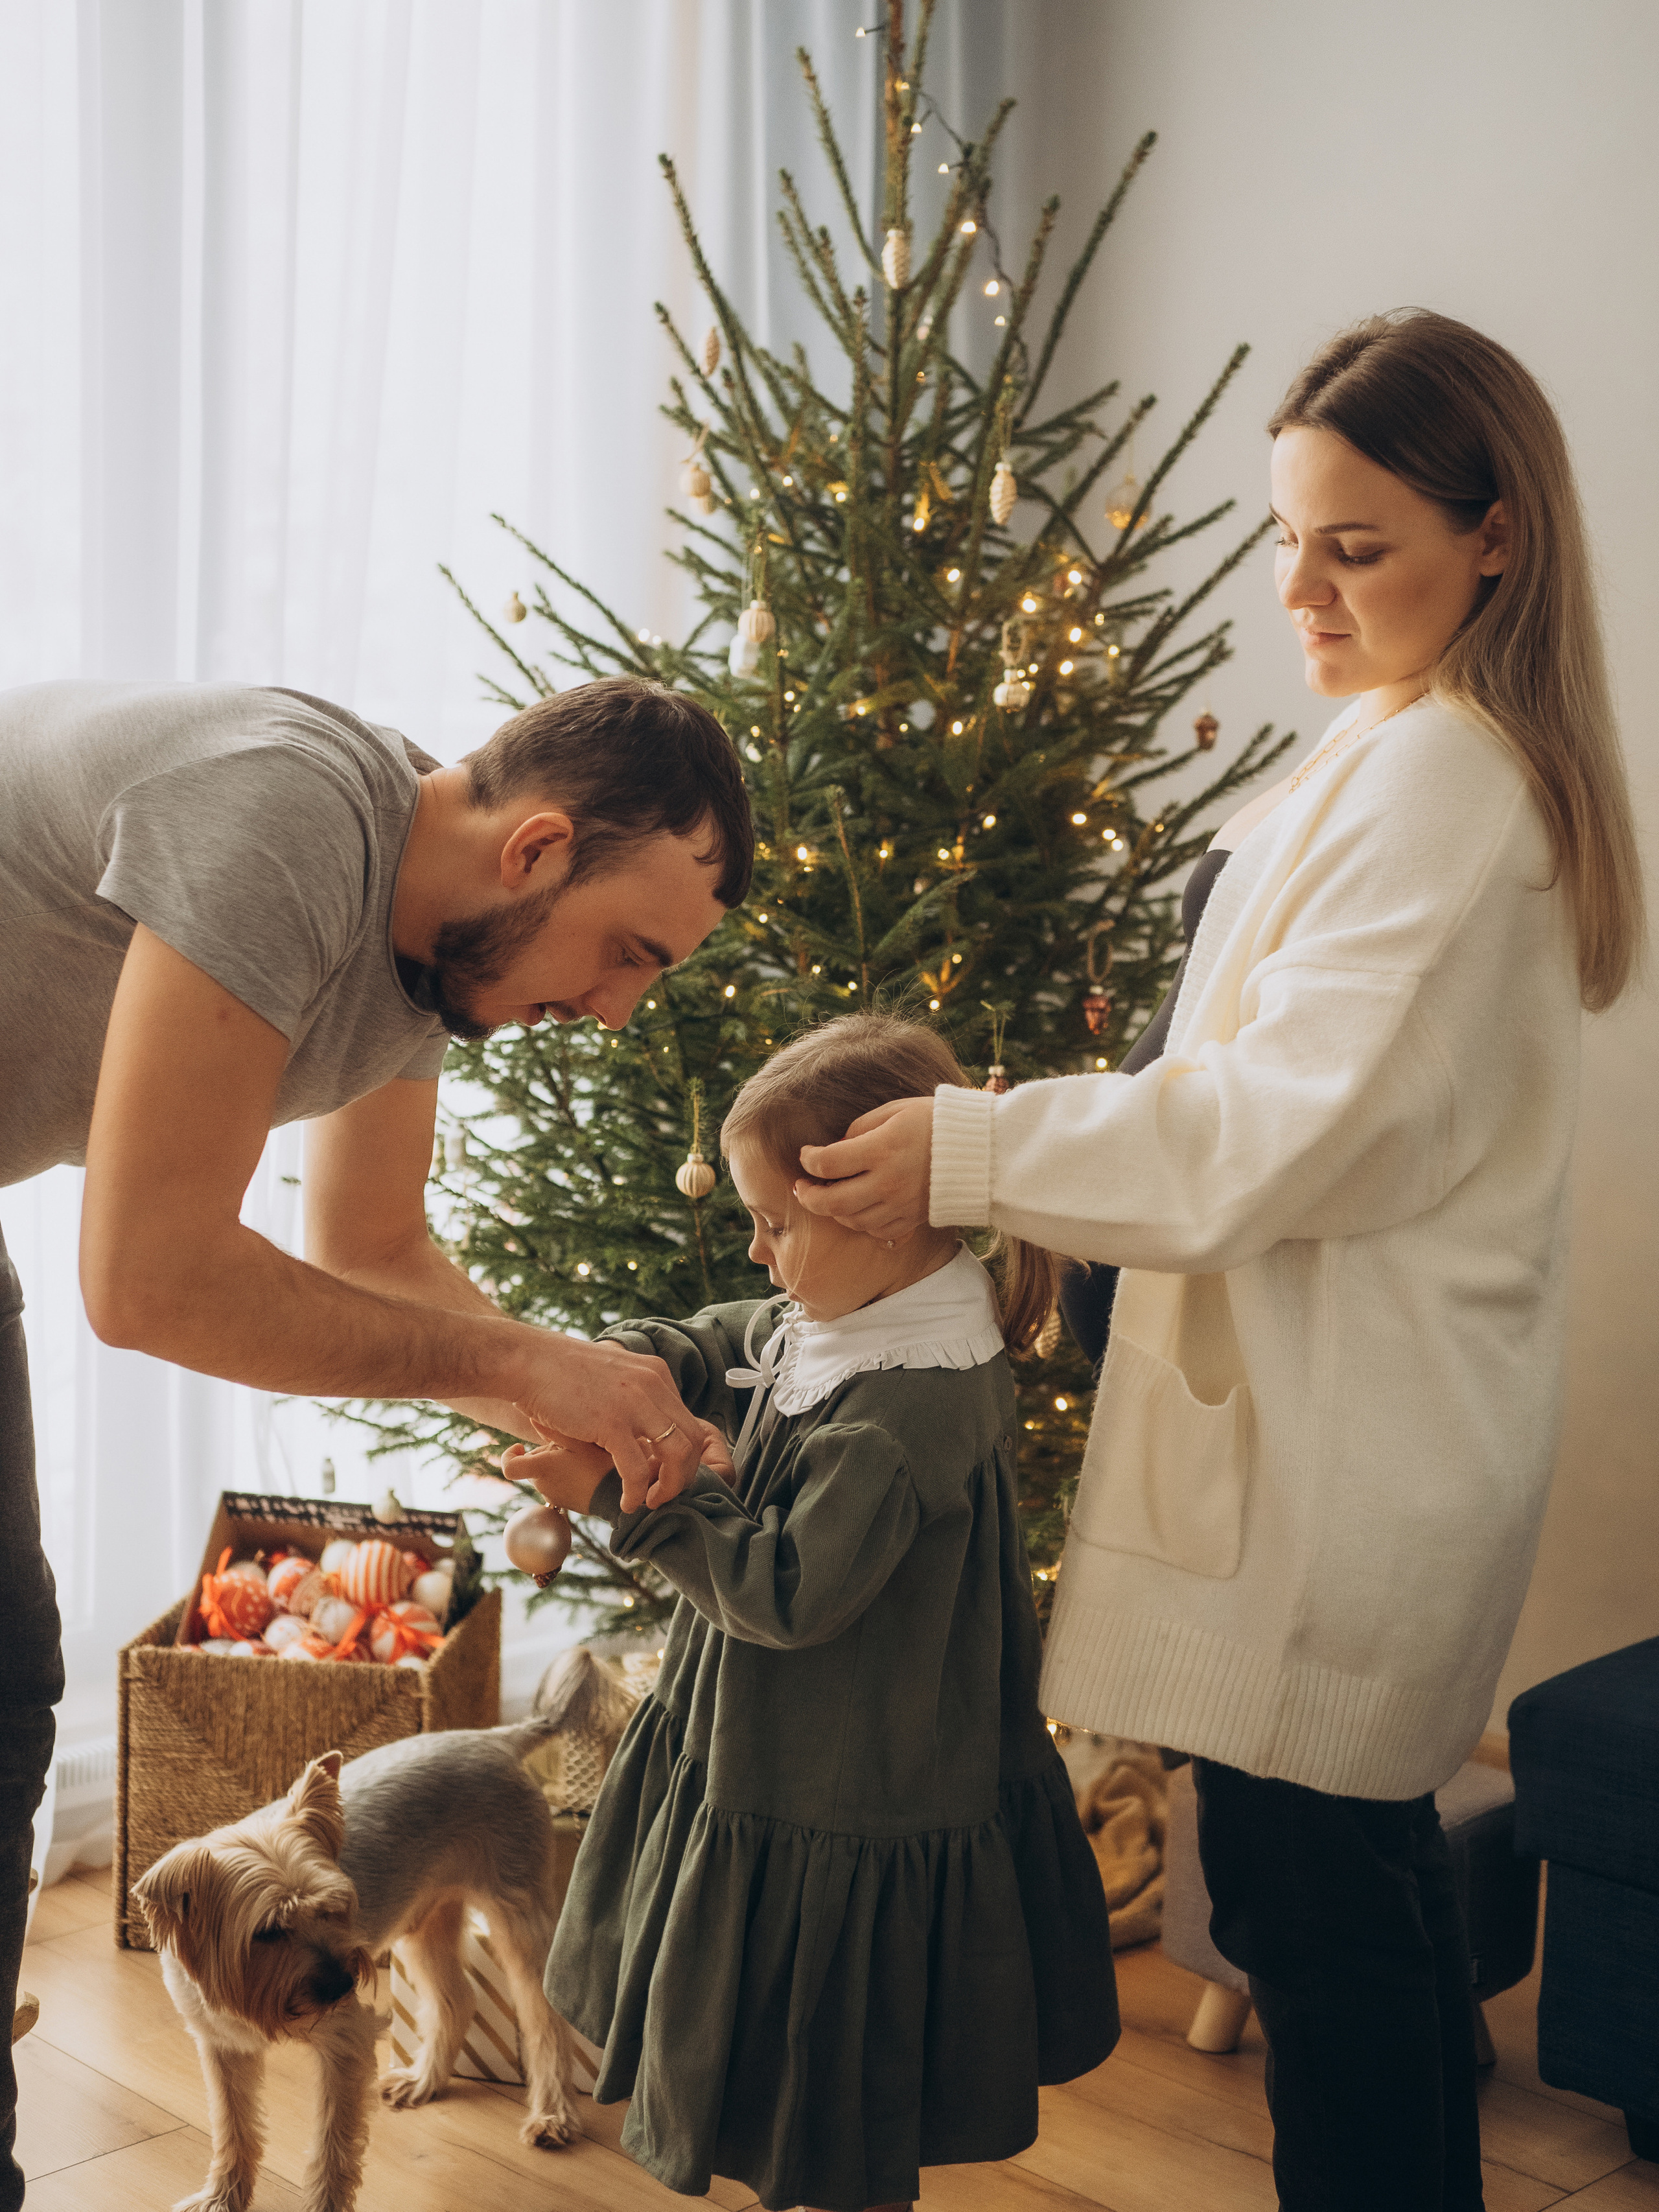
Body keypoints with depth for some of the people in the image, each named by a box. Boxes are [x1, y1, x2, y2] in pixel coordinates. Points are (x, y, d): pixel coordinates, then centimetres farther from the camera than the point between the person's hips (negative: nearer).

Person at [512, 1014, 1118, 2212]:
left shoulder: (911, 1414, -30)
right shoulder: (827, 1320, 0)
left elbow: (788, 1590, -29)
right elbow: (705, 1345, 13)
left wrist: (631, 1493, -23)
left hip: (844, 1822, -10)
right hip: (777, 1772, 10)